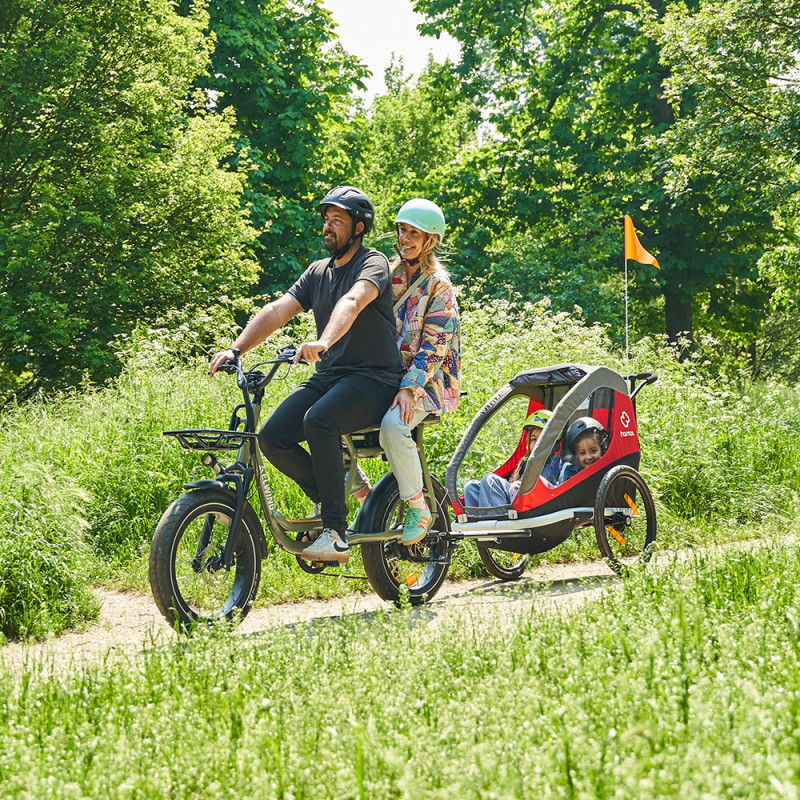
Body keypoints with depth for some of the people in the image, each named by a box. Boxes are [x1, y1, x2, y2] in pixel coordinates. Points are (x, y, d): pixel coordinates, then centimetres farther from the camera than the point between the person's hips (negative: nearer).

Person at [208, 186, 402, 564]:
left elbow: (352, 302, -28)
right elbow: (277, 310, 5)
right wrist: (236, 349, -11)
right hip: (328, 376, 7)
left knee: (318, 420, -35)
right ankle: (331, 494, 8)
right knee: (273, 436, -16)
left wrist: (323, 342, -47)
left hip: (374, 379, -7)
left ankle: (336, 532, -29)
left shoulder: (373, 263, -5)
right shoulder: (318, 271, 17)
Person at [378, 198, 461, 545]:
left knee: (392, 426, -35)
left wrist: (410, 388, -24)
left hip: (426, 379, -6)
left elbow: (434, 346, -13)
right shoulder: (391, 275, 12)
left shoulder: (438, 284, -6)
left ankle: (418, 509, -20)